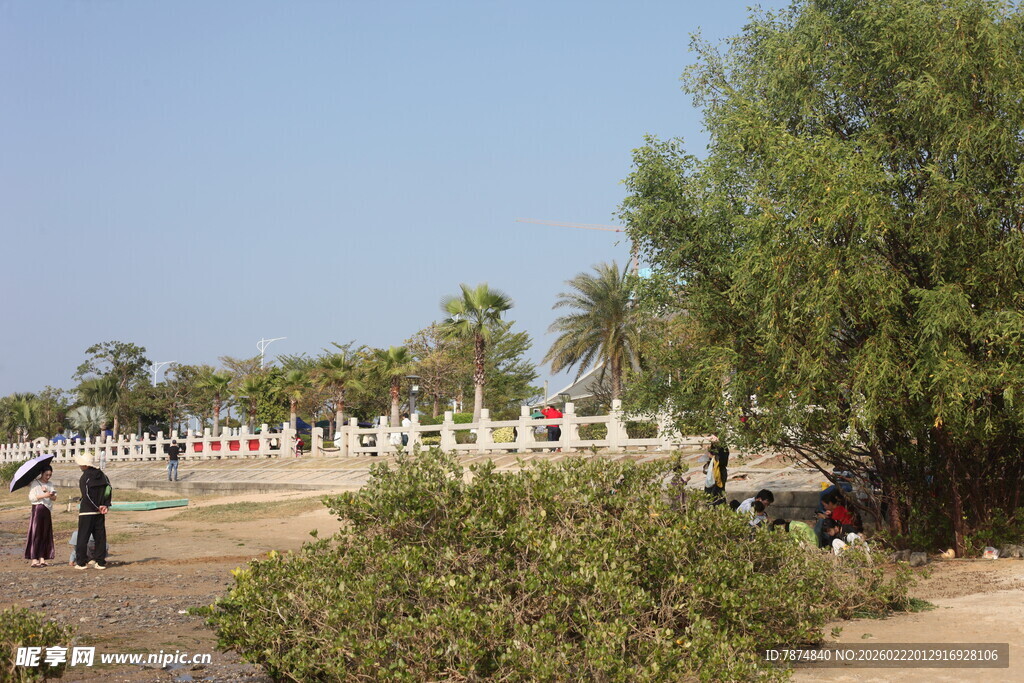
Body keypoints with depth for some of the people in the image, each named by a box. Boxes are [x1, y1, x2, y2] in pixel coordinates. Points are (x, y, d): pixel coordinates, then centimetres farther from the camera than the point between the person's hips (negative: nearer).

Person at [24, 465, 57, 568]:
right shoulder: (35, 484, 0)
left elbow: (54, 497, 4)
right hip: (37, 509, -6)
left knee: (45, 535, 4)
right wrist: (44, 495, -18)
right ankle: (34, 560, -9)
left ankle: (42, 558, 7)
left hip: (47, 511, 6)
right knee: (36, 534, -7)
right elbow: (31, 497, -9)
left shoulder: (50, 485, 15)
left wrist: (50, 494, -17)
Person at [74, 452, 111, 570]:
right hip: (100, 513, 5)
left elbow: (87, 496, -14)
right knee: (100, 536, 7)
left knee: (83, 537, 2)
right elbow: (108, 490, 3)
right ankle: (101, 562, 6)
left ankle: (80, 563, 2)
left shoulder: (84, 478, -10)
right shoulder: (102, 475, 7)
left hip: (86, 511, -5)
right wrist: (106, 505, -2)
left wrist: (98, 507, -7)